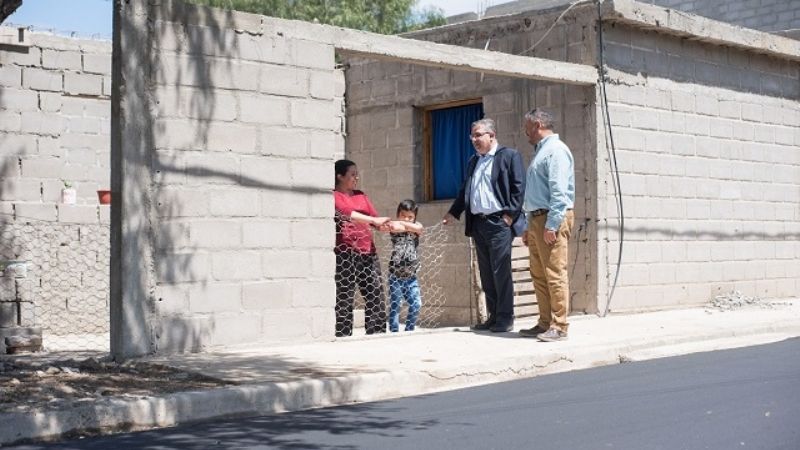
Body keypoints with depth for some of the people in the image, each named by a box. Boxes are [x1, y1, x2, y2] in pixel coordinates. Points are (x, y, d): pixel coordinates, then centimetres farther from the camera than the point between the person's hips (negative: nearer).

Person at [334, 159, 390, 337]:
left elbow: (374, 217, 15)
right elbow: (346, 212, -18)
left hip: (367, 250, 7)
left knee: (376, 292, 2)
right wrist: (374, 220, -25)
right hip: (345, 250, -7)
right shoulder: (334, 196, 0)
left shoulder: (361, 196, 21)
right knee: (345, 296, -7)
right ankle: (343, 335, -4)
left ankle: (377, 332, 6)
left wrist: (387, 225, -6)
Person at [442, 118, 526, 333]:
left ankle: (505, 318, 1)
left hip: (499, 222, -7)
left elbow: (519, 187, -8)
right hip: (478, 224, 7)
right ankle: (493, 316, 16)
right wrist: (453, 213, 15)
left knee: (501, 272, -6)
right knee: (486, 273, 9)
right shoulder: (473, 161, 20)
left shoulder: (509, 156, -2)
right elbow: (464, 190, 24)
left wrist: (509, 214, -14)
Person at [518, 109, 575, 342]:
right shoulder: (541, 151, 22)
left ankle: (558, 327, -7)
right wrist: (529, 227, 21)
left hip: (552, 219, -10)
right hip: (537, 219, 10)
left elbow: (559, 191, -18)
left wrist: (552, 225, -22)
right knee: (539, 275, 11)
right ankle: (545, 323, 16)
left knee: (555, 274, -9)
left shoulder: (555, 150, -9)